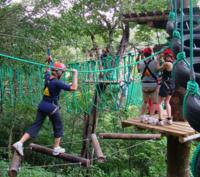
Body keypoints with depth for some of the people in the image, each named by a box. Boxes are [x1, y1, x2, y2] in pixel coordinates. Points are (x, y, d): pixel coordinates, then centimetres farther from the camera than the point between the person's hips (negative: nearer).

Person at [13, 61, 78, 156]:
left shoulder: (47, 78, 2)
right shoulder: (57, 83, -19)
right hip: (52, 107, -7)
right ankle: (56, 148, 21)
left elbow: (47, 71, 28)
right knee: (58, 127, 14)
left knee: (35, 126, 7)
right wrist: (75, 75, -17)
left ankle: (20, 142, -4)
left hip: (42, 106, 7)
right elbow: (73, 88, -24)